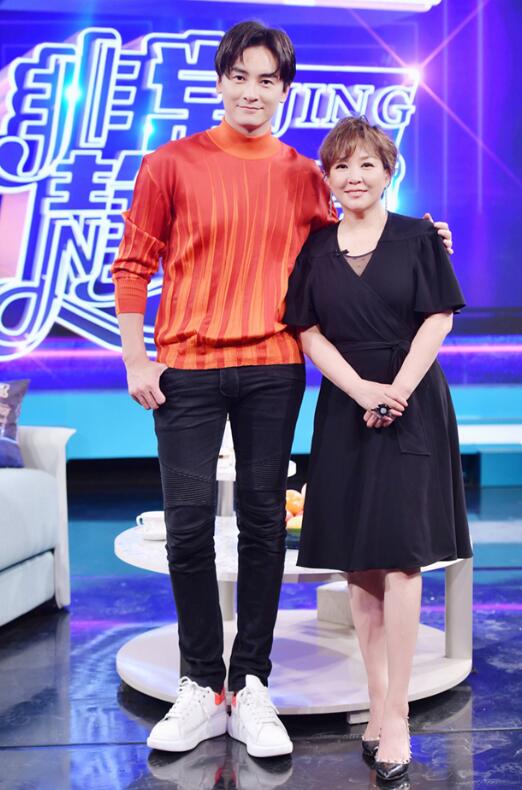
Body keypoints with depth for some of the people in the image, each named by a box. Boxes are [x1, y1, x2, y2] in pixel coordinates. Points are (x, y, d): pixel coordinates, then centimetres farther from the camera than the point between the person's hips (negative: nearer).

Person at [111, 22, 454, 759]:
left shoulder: (305, 177, 8)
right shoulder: (172, 165, 1)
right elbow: (134, 264, 2)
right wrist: (136, 361, -4)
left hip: (272, 371, 2)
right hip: (187, 369, -2)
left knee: (264, 523, 6)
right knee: (189, 525, 1)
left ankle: (251, 689, 18)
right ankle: (202, 687, 17)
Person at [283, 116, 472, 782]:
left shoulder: (418, 237, 2)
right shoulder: (315, 248, 8)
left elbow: (438, 319, -2)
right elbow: (309, 332, 2)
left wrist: (397, 391, -13)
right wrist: (362, 390, -11)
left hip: (412, 407, -3)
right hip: (344, 409, 3)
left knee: (399, 555, -7)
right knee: (356, 560, 5)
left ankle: (395, 714, -1)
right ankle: (377, 700, 16)